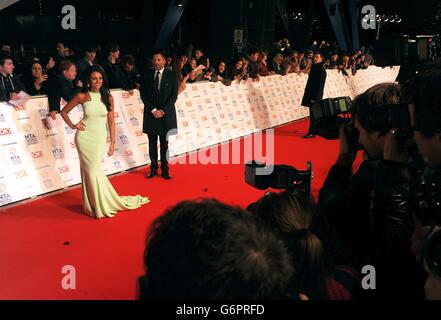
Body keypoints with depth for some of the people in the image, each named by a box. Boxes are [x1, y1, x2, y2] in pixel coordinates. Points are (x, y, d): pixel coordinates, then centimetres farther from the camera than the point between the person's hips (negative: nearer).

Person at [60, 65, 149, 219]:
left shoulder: (108, 97, 1)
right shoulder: (82, 96, -2)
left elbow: (111, 122, 4)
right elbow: (64, 111, 10)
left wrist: (112, 142, 3)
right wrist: (73, 126, -2)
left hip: (99, 138, 0)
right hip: (85, 136, 0)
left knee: (94, 170, 0)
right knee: (90, 170, 1)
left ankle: (100, 204, 18)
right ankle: (97, 205, 17)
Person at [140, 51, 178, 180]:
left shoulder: (172, 75, 0)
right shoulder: (147, 74, 4)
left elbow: (174, 95, -3)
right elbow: (143, 94, 1)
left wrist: (163, 110, -11)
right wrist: (153, 110, -9)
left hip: (166, 114, -1)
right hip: (151, 113, 1)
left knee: (164, 143, 5)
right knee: (152, 143, 6)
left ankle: (165, 169, 13)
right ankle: (153, 169, 14)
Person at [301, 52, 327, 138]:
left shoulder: (321, 70, -13)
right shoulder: (314, 68, 13)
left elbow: (320, 85, -17)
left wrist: (315, 98, -20)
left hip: (315, 96, -9)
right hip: (311, 95, 9)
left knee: (313, 114, -5)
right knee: (313, 114, 14)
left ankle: (312, 132, -1)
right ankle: (314, 130, 22)